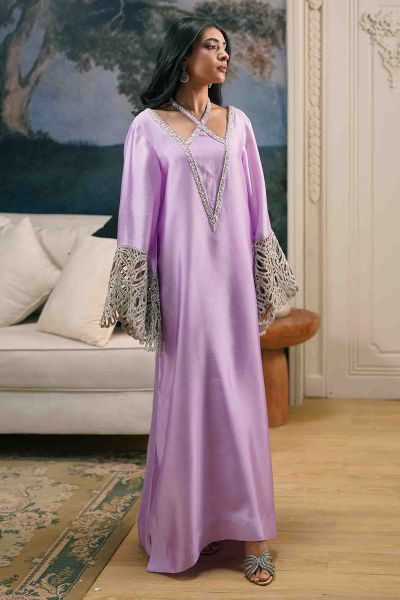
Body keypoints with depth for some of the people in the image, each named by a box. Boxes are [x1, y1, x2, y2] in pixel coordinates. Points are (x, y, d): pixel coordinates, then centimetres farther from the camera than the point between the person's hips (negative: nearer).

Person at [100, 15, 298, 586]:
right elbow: (138, 211, -2)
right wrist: (133, 294, -6)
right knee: (186, 395, 2)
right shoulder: (150, 126, 1)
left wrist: (266, 284, 8)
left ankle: (250, 531, 8)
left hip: (232, 273, 3)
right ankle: (180, 525, 18)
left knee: (240, 396, 2)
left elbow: (255, 205, 12)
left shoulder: (237, 122, 11)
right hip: (183, 275, -3)